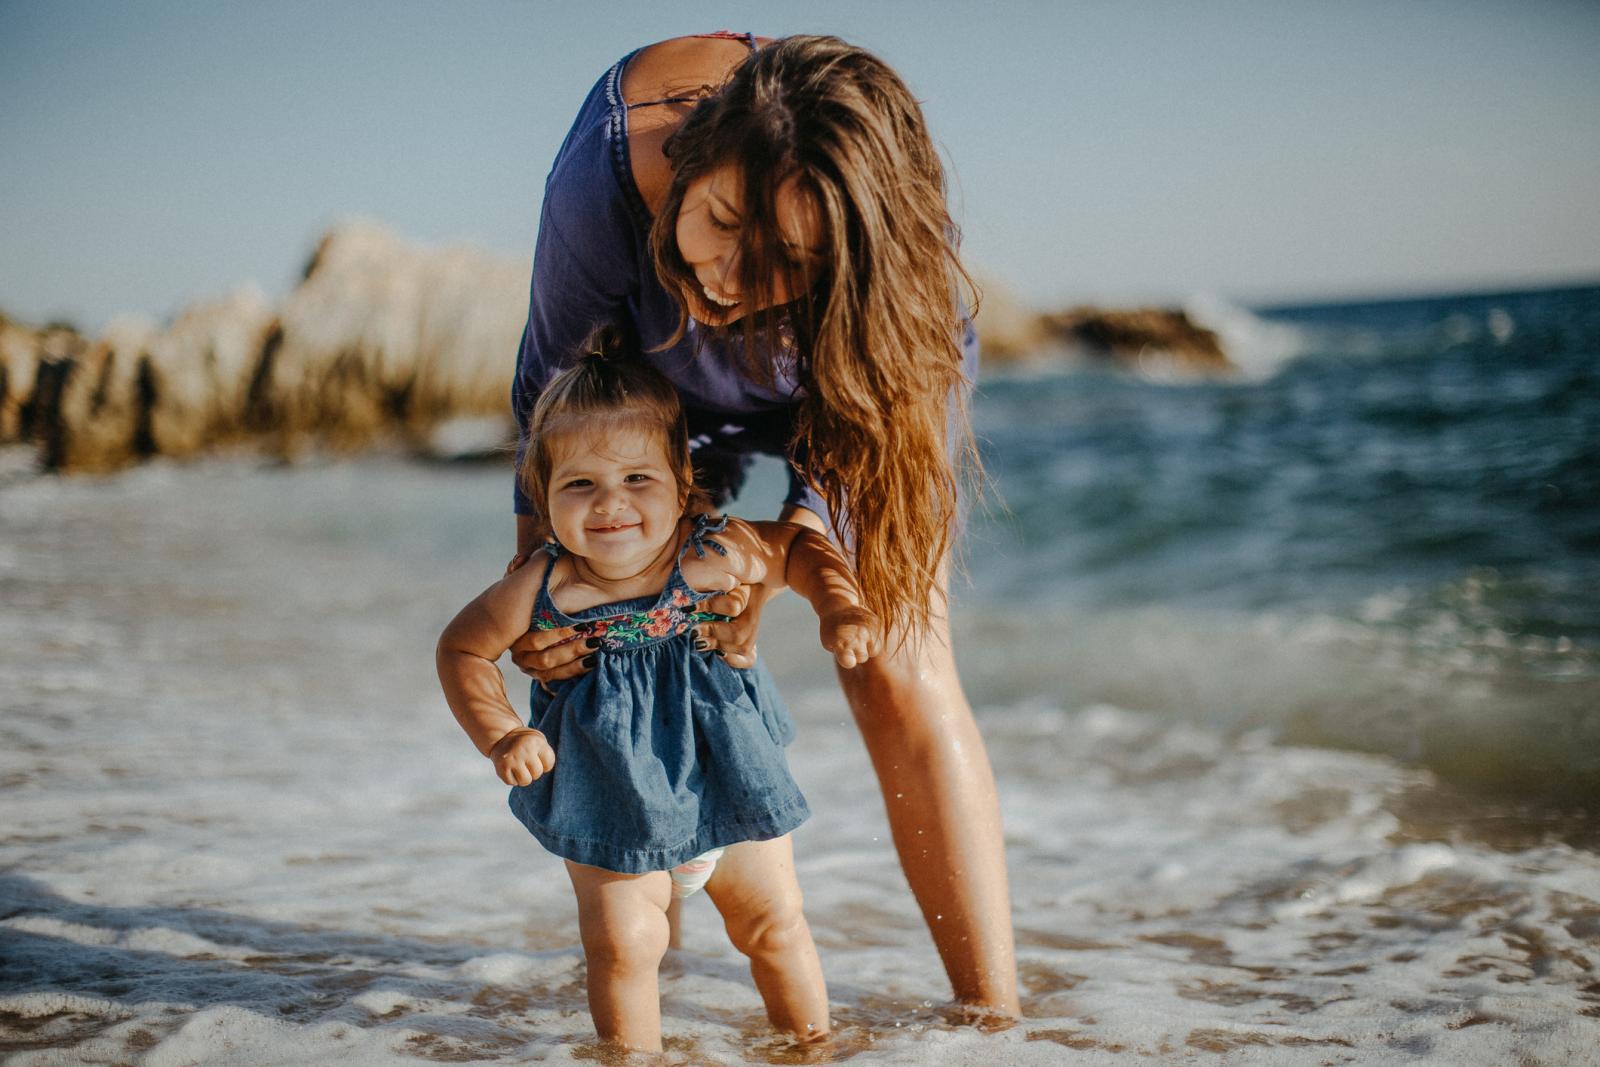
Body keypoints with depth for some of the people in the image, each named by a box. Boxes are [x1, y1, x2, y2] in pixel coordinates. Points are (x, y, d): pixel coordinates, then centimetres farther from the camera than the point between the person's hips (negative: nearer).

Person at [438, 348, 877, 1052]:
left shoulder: (720, 555, -21)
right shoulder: (541, 590, -22)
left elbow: (800, 546, -1)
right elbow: (462, 649, -6)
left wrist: (839, 606, -17)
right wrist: (501, 736, -17)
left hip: (729, 781, 2)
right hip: (612, 804, -1)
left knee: (776, 925, 15)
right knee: (621, 946, -6)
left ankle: (813, 1046, 38)